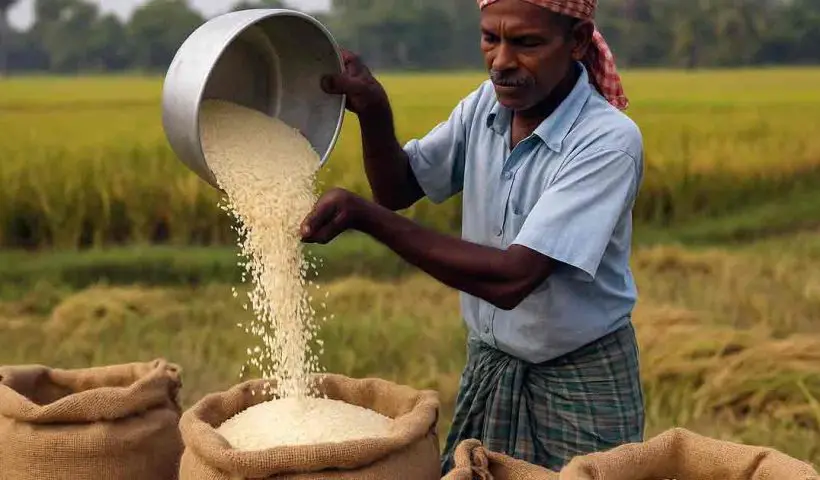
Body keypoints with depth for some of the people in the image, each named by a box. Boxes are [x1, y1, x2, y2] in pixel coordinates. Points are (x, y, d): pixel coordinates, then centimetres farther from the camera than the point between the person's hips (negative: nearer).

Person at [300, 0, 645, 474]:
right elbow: (398, 189, 3)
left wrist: (362, 215, -36)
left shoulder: (609, 141, -25)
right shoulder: (487, 104, -6)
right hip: (488, 367, 5)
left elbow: (511, 278, -33)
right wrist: (373, 112, -18)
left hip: (581, 383, -5)